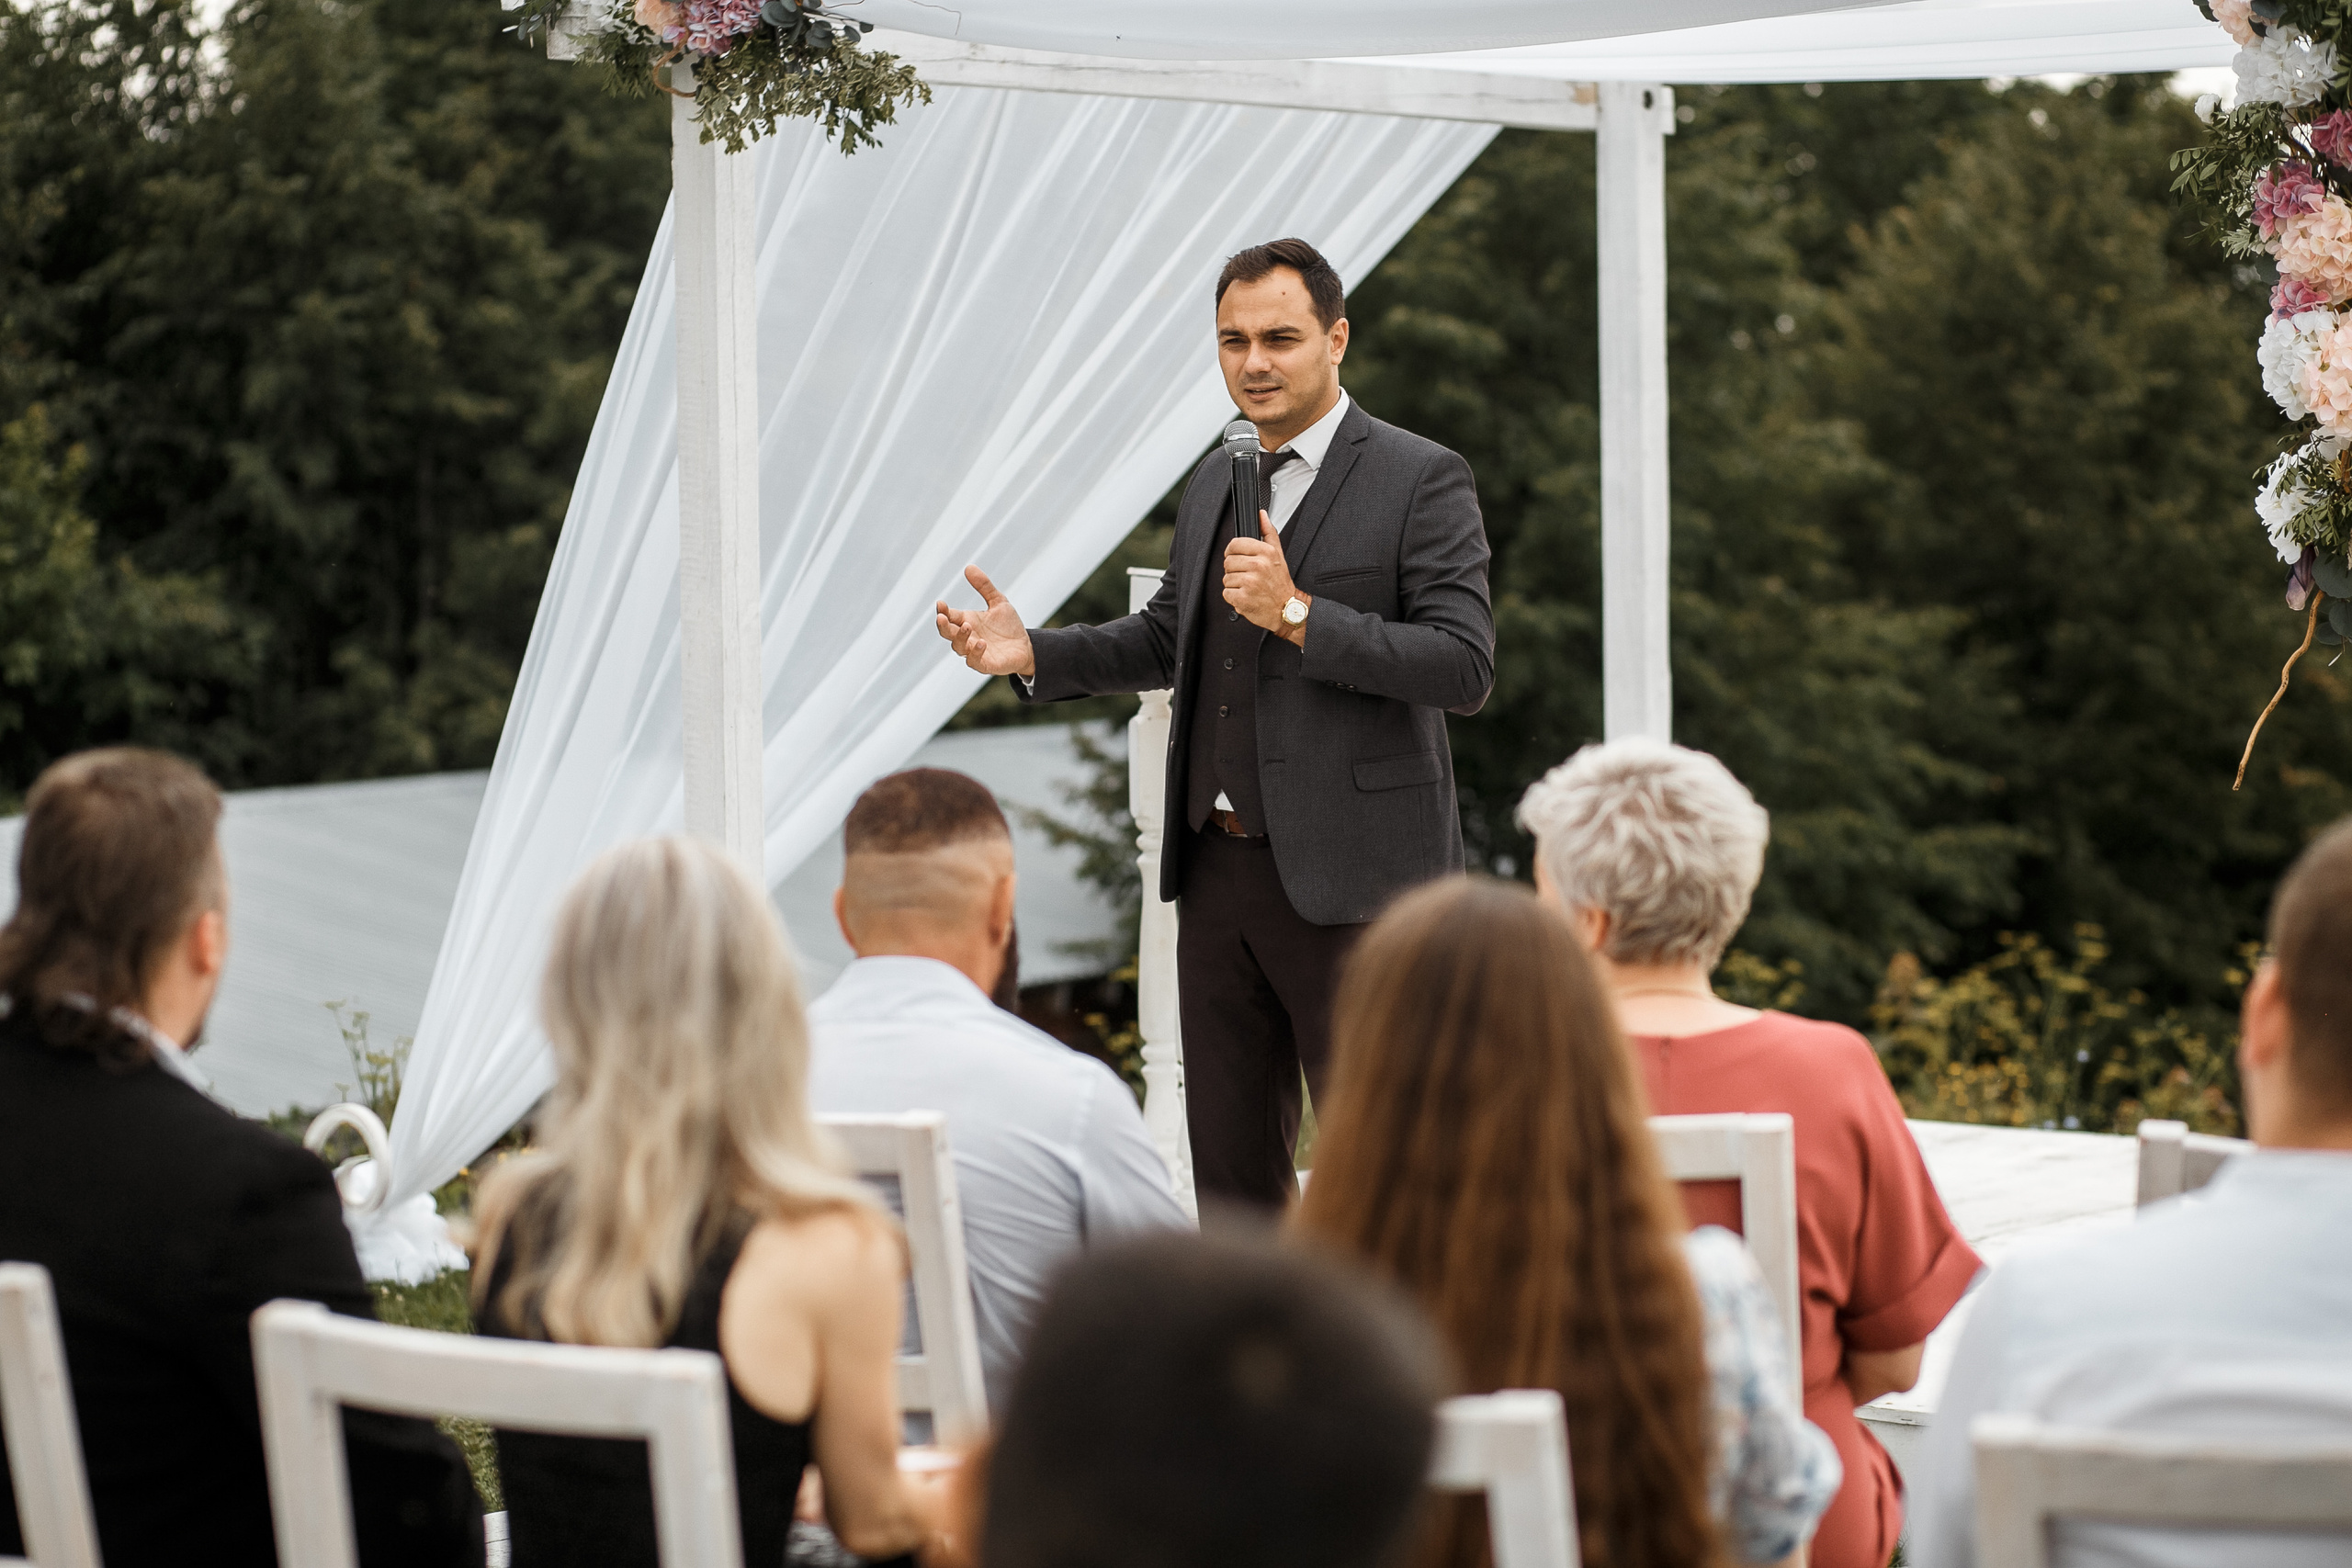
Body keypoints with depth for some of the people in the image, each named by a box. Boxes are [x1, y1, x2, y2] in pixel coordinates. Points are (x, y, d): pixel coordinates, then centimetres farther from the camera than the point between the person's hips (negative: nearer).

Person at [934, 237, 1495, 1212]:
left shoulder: (1421, 481, -6)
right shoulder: (1214, 483, 16)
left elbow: (1465, 666, -15)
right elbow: (1167, 639, 27)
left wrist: (1297, 613, -22)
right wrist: (1033, 654, 11)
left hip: (1351, 881, -7)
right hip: (1219, 870, 7)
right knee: (1230, 1159, 10)